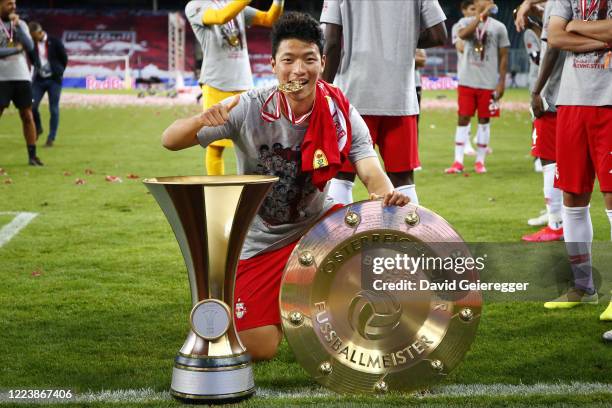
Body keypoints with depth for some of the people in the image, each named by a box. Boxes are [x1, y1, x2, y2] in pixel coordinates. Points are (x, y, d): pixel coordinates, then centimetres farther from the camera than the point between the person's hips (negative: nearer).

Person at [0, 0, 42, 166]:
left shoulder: (21, 24, 11)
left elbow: (30, 46, -2)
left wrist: (17, 26, -10)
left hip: (22, 76, 4)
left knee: (27, 116, 4)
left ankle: (32, 155, 9)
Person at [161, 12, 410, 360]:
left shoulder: (340, 115, -15)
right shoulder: (250, 109, -20)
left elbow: (371, 172, -27)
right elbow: (170, 141, -20)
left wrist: (387, 194, -51)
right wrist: (202, 121, -43)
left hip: (316, 224, 1)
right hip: (260, 242, -1)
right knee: (259, 350, -9)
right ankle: (278, 304, 28)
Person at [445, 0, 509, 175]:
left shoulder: (499, 27, 4)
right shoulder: (466, 22, 4)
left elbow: (503, 57, 4)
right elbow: (463, 34, -21)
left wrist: (502, 81, -2)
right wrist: (481, 16, -24)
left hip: (488, 82, 0)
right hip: (467, 81, 0)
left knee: (484, 120, 5)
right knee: (463, 119, 0)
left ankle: (480, 161, 14)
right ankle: (458, 162, 4)